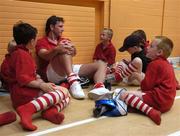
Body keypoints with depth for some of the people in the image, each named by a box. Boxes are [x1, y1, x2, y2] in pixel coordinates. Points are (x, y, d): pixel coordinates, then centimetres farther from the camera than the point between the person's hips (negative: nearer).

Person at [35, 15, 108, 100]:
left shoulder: (64, 41, 25)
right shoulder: (41, 42, 9)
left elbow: (73, 53, 4)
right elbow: (45, 56, -14)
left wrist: (72, 48, -21)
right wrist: (56, 49, -35)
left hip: (70, 71, 6)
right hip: (51, 74, -5)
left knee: (101, 64, -7)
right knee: (64, 50, -29)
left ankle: (99, 88, -39)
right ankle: (73, 82, -49)